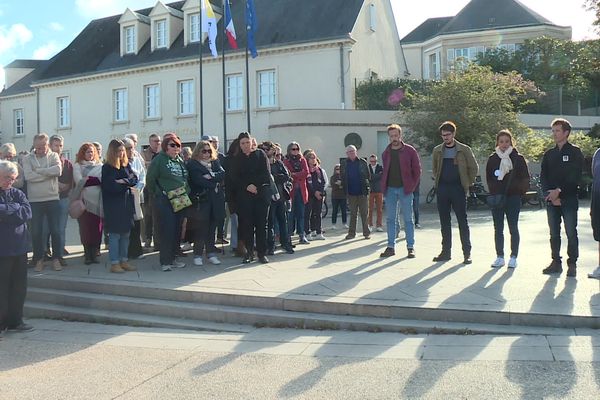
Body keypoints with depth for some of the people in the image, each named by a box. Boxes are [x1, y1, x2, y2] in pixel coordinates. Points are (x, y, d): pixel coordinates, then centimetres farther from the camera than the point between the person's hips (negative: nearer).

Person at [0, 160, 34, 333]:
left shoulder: (17, 194, 11)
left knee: (19, 286, 10)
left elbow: (27, 213, -6)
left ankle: (14, 320, 21)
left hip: (19, 247, 5)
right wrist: (15, 208, -12)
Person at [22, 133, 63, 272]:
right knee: (36, 232, 6)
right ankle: (39, 259, 18)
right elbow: (28, 176, -14)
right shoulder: (27, 159, 2)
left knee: (55, 230, 5)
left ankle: (56, 258, 16)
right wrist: (49, 173, -13)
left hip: (53, 199, 0)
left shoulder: (54, 156, 4)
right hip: (35, 201, 0)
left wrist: (38, 171, -13)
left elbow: (58, 170, -15)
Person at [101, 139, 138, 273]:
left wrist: (124, 181, -14)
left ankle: (124, 261, 17)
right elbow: (110, 186, -15)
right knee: (115, 234, -3)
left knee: (126, 233, 8)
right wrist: (127, 184, -7)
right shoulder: (107, 167, -6)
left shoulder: (126, 165, 11)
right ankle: (114, 263, 2)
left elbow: (134, 180, 2)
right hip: (113, 206, -5)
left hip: (127, 204, 5)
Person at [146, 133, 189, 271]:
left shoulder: (180, 160, 15)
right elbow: (150, 179, -7)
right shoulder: (159, 160, -6)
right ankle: (165, 261, -2)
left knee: (177, 230, 9)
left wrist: (186, 191, 11)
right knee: (167, 230, -8)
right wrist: (158, 194, -7)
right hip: (164, 201, -7)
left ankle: (172, 259, 19)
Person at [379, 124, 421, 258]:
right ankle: (391, 247, 12)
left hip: (405, 189, -3)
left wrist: (412, 186, -6)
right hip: (390, 189, 4)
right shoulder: (386, 153, 9)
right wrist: (383, 186, 5)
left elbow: (417, 170, 0)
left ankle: (410, 247, 6)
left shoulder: (410, 151, -2)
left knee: (408, 219, 1)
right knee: (390, 219, 5)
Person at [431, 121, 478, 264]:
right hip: (442, 189, 3)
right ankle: (446, 252, 14)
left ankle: (467, 253, 2)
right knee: (444, 221, 7)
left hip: (458, 188, -3)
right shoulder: (437, 151, 9)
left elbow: (474, 167, 5)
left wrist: (468, 184, 2)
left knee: (462, 221, -3)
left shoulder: (464, 150, 0)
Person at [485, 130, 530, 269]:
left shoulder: (518, 158, 0)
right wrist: (493, 191, 1)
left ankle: (513, 257, 10)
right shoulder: (492, 159, 7)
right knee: (498, 229, 6)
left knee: (513, 228, 2)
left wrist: (519, 191, -7)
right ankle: (500, 257, 15)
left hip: (513, 198, -3)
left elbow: (525, 178, 2)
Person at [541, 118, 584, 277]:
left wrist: (559, 190, -16)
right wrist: (551, 195, -6)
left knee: (571, 233, -3)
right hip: (552, 200, 4)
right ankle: (556, 262, 15)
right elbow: (543, 177, 8)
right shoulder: (549, 154, 14)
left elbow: (575, 177, -9)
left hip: (569, 199, -4)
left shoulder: (575, 152, 0)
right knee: (554, 234, 7)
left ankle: (572, 264, 4)